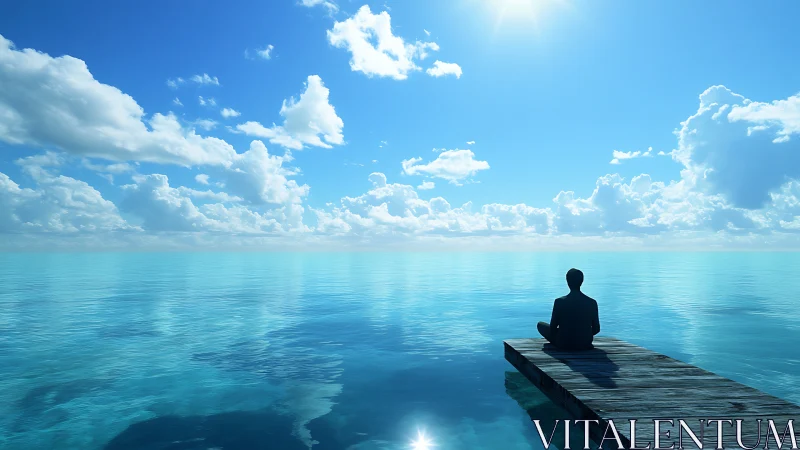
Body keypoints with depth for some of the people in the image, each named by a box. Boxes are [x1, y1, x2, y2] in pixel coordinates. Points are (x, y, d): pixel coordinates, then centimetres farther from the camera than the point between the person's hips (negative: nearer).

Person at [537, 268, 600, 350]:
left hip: (564, 343, -4)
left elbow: (553, 328, -9)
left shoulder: (559, 302, -17)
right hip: (585, 344, 5)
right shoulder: (592, 303, -10)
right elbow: (596, 329, -2)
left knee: (540, 325, 18)